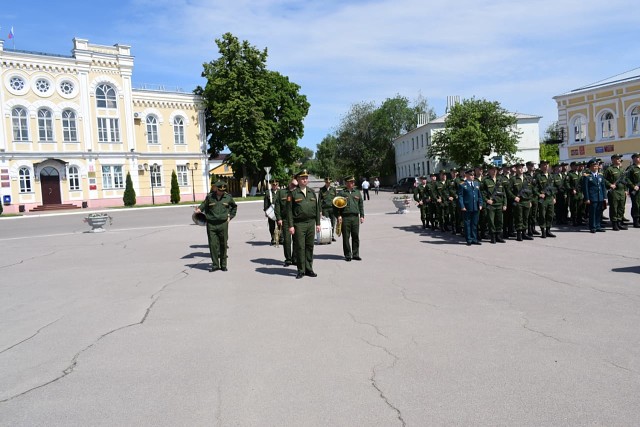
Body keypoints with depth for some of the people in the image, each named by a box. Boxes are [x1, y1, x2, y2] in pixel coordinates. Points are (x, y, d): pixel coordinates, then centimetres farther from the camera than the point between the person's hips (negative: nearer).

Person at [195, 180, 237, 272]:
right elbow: (204, 205, 14)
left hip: (223, 224, 1)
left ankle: (223, 265, 17)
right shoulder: (209, 197, 2)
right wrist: (199, 209, -7)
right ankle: (215, 264, 9)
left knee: (223, 245, 6)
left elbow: (234, 206, 22)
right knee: (213, 245, -3)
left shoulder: (228, 197, 6)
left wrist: (230, 216, 13)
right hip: (211, 224, -1)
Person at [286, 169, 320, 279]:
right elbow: (289, 210, -5)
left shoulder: (312, 192, 13)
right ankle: (301, 270, 7)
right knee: (300, 247, -2)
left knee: (310, 246, 8)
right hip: (299, 224, -4)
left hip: (311, 223, 4)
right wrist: (290, 226, -11)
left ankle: (309, 269, 17)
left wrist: (318, 223, 10)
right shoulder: (293, 193, -2)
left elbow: (317, 208, 15)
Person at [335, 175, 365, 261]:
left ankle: (355, 254, 14)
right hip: (345, 218, -3)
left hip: (355, 217, 3)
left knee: (356, 236, 5)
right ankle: (347, 255, 9)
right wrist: (338, 216, -9)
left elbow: (361, 205, 17)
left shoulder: (357, 193, 15)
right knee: (346, 237, 1)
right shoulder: (341, 193, 3)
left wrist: (362, 216, 9)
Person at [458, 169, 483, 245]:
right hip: (467, 208, -5)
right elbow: (460, 196, -6)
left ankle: (474, 239, 18)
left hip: (475, 208, 5)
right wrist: (462, 206, -14)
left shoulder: (476, 184, 14)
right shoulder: (462, 185, -3)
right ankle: (469, 240, 10)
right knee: (467, 224, 2)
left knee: (475, 224, 10)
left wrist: (480, 204, 5)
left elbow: (479, 195, 16)